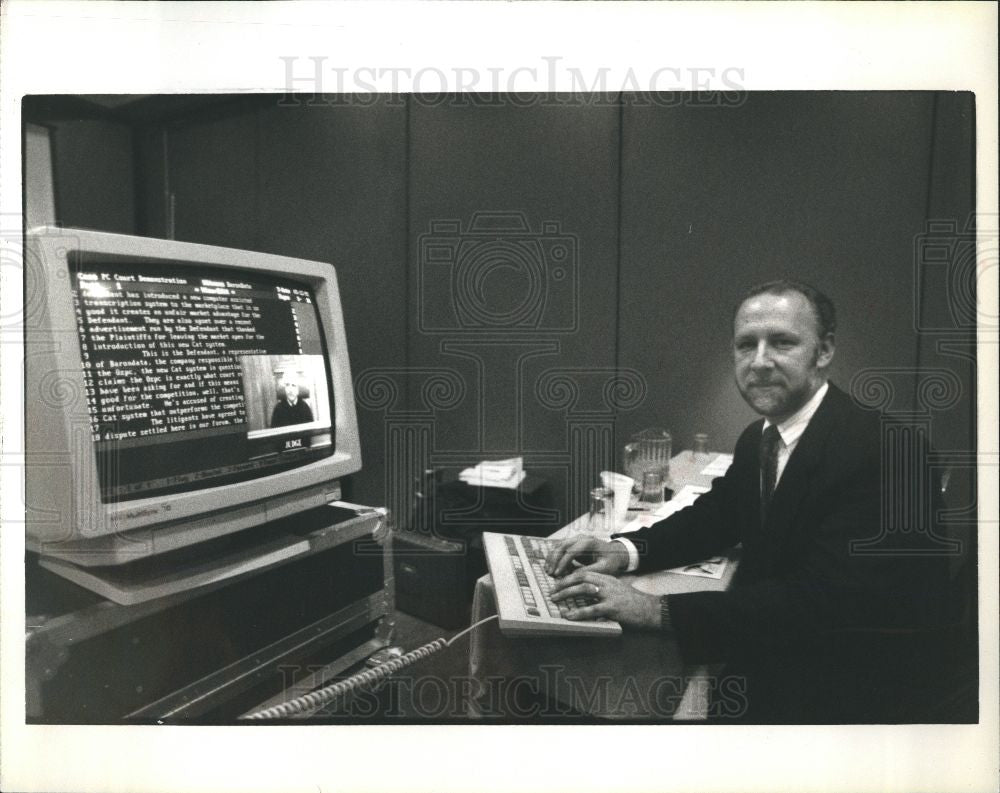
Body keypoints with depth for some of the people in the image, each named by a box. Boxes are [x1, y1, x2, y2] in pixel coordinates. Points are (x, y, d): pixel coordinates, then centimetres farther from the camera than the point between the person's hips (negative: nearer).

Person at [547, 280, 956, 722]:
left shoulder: (879, 449, -25)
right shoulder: (757, 438, 2)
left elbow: (820, 599, -32)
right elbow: (717, 514, 11)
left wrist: (656, 610, -35)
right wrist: (626, 550, -9)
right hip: (761, 660, 7)